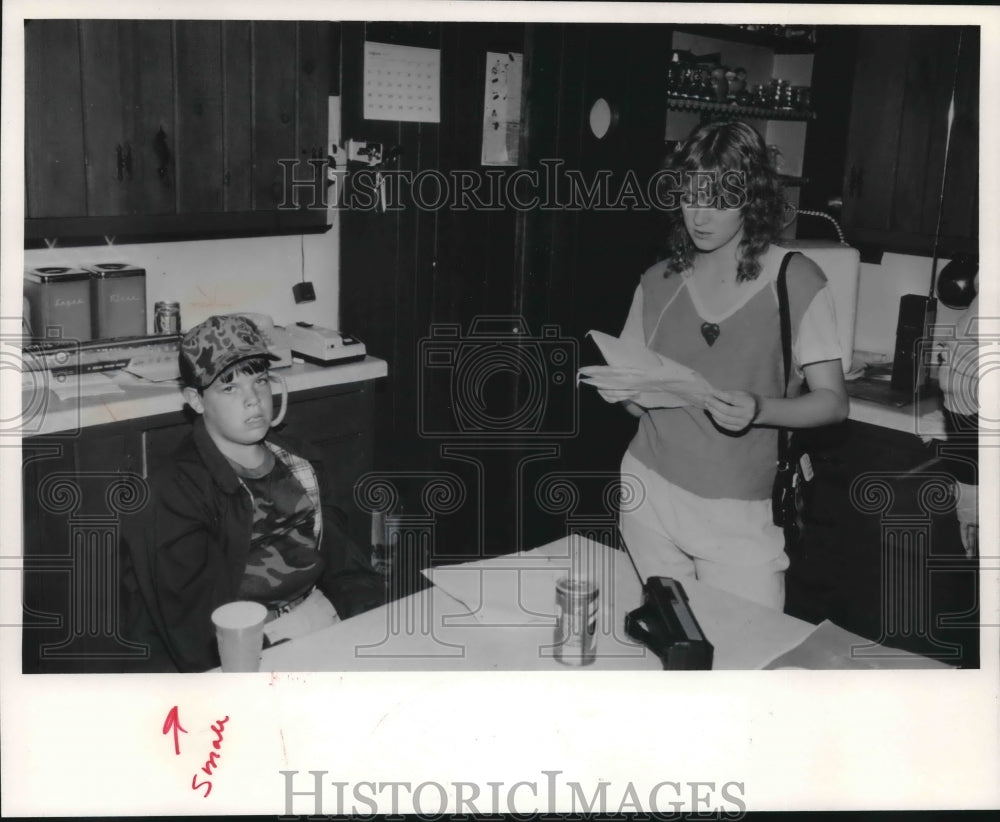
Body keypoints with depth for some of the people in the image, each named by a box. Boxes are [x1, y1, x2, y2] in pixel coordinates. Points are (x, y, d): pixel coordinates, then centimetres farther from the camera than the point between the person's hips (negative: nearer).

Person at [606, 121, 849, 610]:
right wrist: (626, 392, -10)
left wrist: (759, 410, -22)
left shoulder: (795, 281, -4)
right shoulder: (658, 282, 6)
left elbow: (832, 401, -5)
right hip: (651, 493, 3)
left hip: (740, 514, -2)